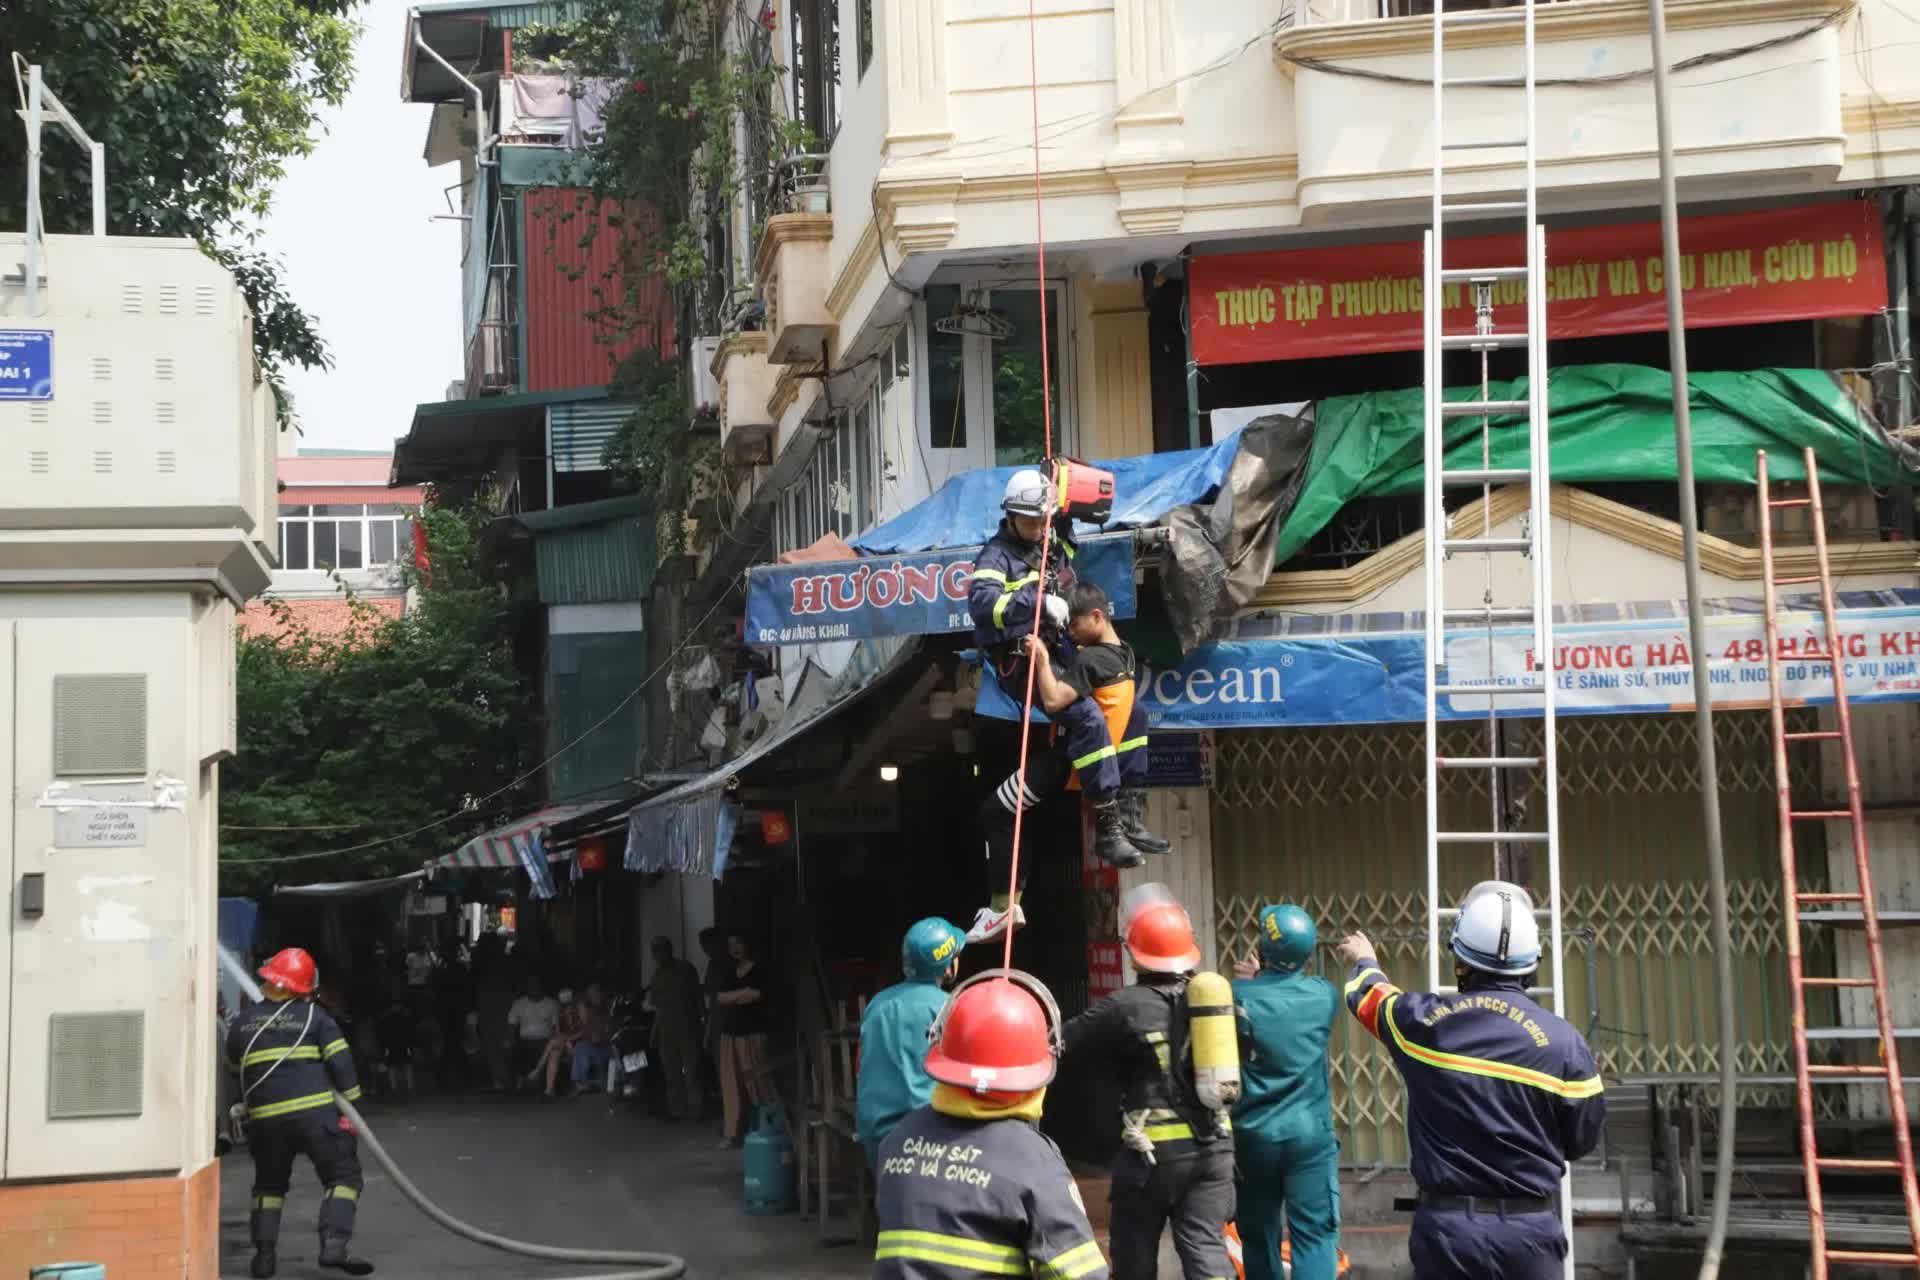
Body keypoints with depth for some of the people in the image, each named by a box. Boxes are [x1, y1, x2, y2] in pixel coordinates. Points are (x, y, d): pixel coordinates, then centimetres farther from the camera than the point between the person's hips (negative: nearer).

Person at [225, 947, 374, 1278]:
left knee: (269, 1184, 21)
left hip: (266, 1120, 3)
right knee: (343, 1175, 3)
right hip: (316, 1111, -3)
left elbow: (233, 1068, 26)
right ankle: (334, 1244, -14)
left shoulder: (243, 1024, 12)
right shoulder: (315, 1017, 4)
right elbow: (341, 1062, -4)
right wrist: (349, 1102, 3)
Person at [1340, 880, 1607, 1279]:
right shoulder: (1564, 1043, -10)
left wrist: (1365, 961, 41)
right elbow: (1581, 1141, 4)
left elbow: (1371, 997, 19)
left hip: (1446, 1226, 1)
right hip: (1529, 1230, 0)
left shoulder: (1423, 1021, -6)